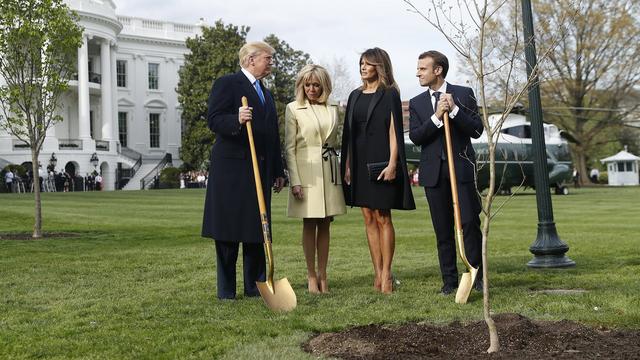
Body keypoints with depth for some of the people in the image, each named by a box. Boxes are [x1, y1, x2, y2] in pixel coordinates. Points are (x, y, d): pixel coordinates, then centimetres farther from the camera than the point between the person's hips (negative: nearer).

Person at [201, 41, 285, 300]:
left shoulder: (266, 93, 23)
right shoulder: (227, 84, -2)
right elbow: (213, 120, -13)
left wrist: (278, 171, 20)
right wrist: (236, 120, -32)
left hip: (260, 170, 8)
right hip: (232, 169, -7)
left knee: (258, 229, 8)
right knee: (228, 230, -2)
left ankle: (255, 286, 14)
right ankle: (226, 289, 4)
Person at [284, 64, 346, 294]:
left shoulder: (333, 109, 10)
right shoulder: (293, 109, -1)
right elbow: (289, 147, -5)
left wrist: (342, 172, 9)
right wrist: (295, 180, -12)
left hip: (329, 171, 4)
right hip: (306, 170, -4)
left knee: (325, 225, 6)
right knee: (309, 224, 1)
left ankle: (323, 275, 12)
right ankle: (311, 276, 7)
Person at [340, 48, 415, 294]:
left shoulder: (389, 94, -2)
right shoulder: (355, 96, 15)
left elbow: (394, 131, -8)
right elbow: (349, 133, 14)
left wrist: (392, 163, -16)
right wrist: (347, 165, 9)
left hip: (380, 162, -6)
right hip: (359, 163, 6)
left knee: (383, 218, -3)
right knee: (369, 219, 6)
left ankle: (386, 273, 1)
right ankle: (377, 273, 10)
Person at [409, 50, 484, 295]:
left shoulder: (463, 94, 3)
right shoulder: (417, 103, 10)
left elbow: (477, 130, -3)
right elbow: (415, 137, -3)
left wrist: (454, 109, -14)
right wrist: (436, 117, -16)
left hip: (462, 167, -2)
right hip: (433, 172, 2)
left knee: (470, 222, -6)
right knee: (443, 229, 5)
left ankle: (476, 275, 6)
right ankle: (449, 280, 11)